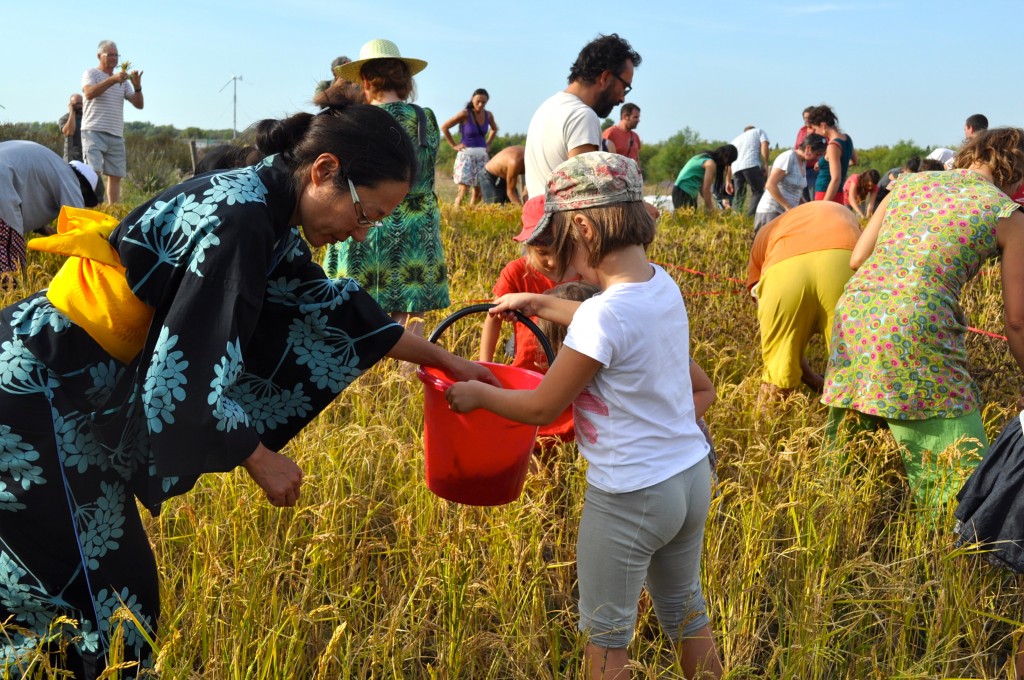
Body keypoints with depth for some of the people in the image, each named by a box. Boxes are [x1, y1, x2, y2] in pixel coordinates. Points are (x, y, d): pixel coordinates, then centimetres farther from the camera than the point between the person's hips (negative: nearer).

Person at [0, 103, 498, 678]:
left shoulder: (261, 206, 3)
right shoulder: (235, 224, -25)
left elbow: (326, 305, 17)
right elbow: (184, 384, -26)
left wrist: (443, 359, 22)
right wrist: (262, 461, -10)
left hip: (84, 388, 9)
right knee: (100, 592, 1)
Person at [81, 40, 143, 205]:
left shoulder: (122, 80, 19)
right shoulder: (91, 73, 5)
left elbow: (139, 104, 13)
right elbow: (89, 93, -16)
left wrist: (137, 86, -6)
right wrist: (112, 80, -23)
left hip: (116, 135, 5)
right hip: (94, 132, -5)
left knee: (116, 176, 3)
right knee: (94, 172, -16)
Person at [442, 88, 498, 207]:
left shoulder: (488, 115, 4)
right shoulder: (465, 114, -11)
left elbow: (494, 129, 27)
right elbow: (444, 127, -7)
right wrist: (454, 145, -6)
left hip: (482, 154, 5)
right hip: (466, 154, -5)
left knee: (479, 189, 5)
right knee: (463, 188, -14)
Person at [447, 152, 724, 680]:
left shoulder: (603, 315, -26)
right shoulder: (663, 286, -2)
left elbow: (541, 408, -15)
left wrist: (476, 393, 1)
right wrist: (540, 304, 27)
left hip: (630, 497, -8)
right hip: (692, 476, 8)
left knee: (606, 636, 13)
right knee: (685, 613, 25)